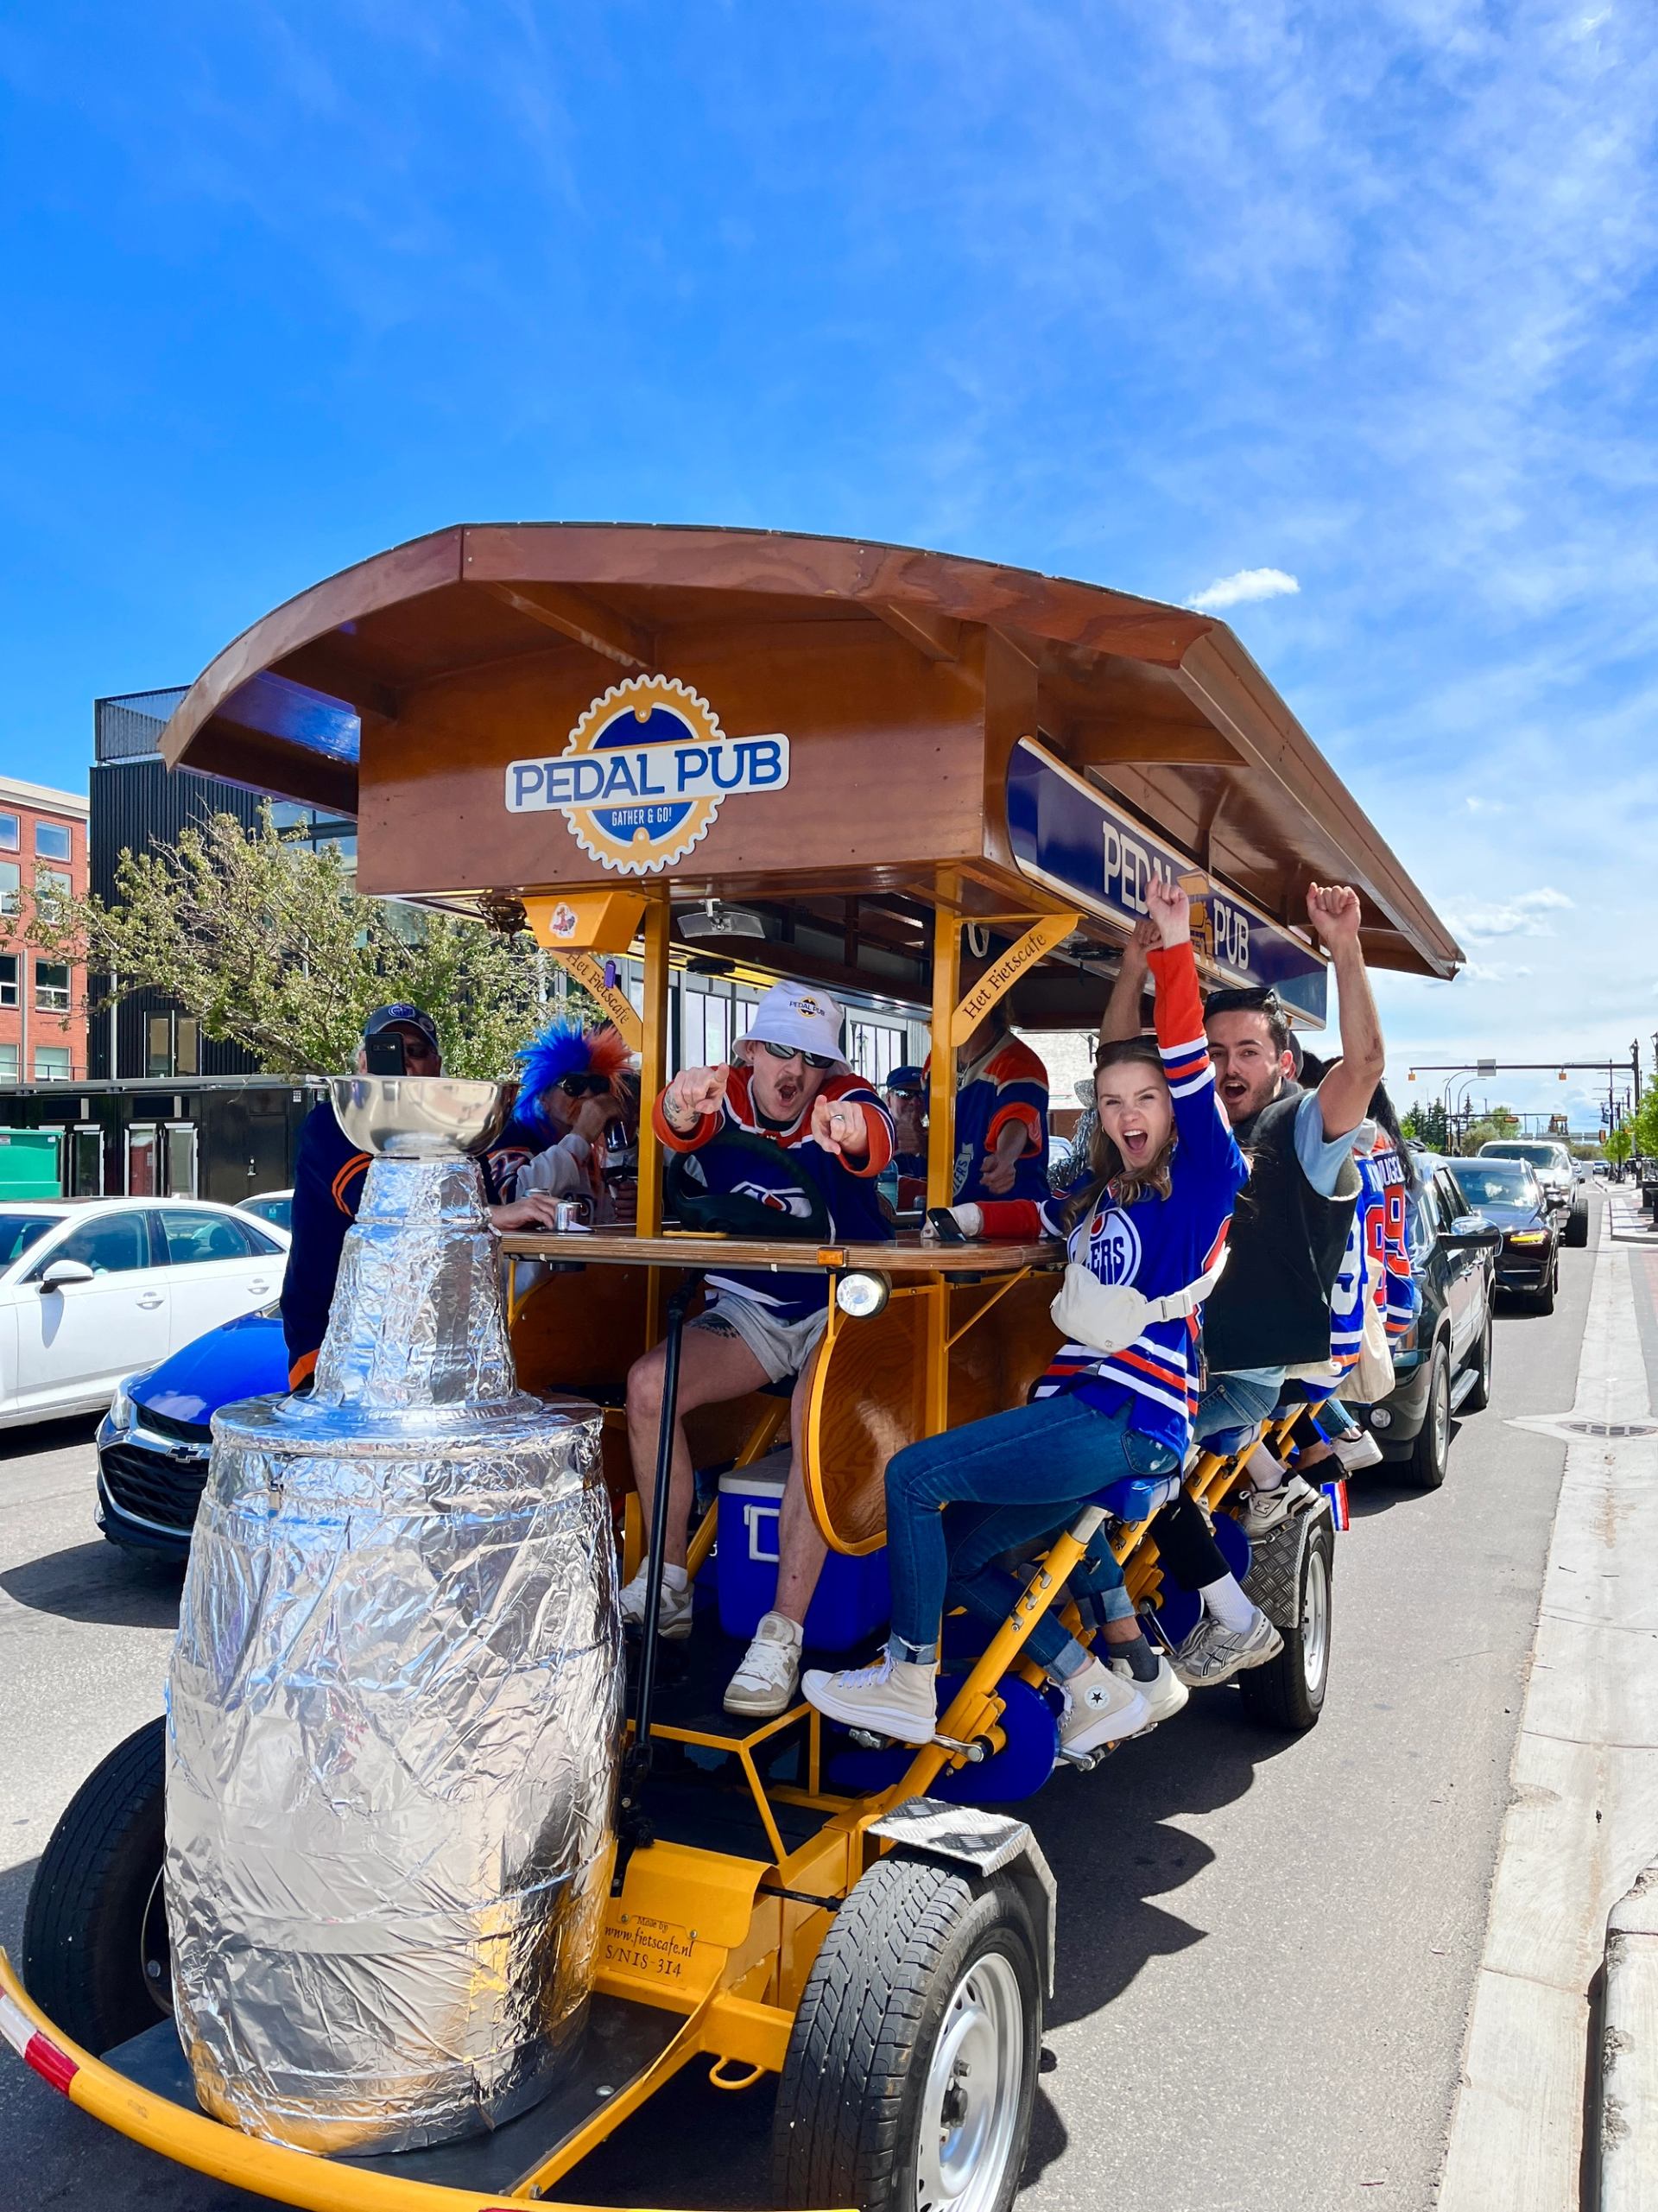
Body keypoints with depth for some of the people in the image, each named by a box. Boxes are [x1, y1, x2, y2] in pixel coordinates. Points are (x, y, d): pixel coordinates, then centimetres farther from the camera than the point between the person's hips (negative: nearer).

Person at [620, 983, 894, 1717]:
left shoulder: (844, 1099, -12)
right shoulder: (723, 1099, -6)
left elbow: (875, 1143, -36)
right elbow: (677, 1129, -29)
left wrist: (852, 1132, -63)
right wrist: (681, 1105, -56)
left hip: (842, 1306, -3)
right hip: (748, 1311, 3)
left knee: (818, 1413, -33)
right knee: (649, 1384, -20)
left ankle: (783, 1635, -26)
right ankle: (667, 1586, -3)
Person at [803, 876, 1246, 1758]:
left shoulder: (1201, 1181, -5)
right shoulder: (1102, 1196, 17)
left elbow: (1187, 1067, -16)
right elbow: (1043, 1214, 37)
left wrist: (1175, 946, -20)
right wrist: (972, 1218, 22)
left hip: (1125, 1419, -9)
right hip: (1082, 1412, 9)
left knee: (913, 1475, -14)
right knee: (958, 1554, 11)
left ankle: (907, 1685, -1)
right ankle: (1100, 1693, 13)